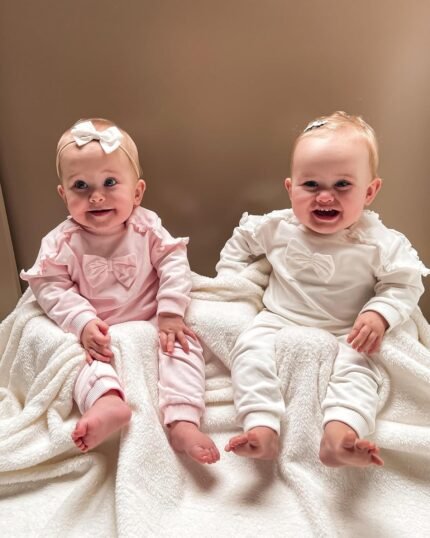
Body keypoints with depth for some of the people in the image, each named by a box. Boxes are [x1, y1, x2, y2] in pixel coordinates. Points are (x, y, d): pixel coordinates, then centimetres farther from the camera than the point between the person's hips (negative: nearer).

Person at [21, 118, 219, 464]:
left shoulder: (147, 228, -4)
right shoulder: (62, 242, -7)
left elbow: (174, 263, -5)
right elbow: (50, 286, -9)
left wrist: (171, 312, -16)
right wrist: (82, 321, -23)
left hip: (153, 324, 0)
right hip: (99, 335, 0)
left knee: (184, 344, -22)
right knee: (85, 358, -27)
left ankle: (183, 422, -30)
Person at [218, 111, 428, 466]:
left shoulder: (381, 243, -9)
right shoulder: (277, 228, -2)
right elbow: (241, 241, 14)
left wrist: (380, 315, -21)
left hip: (345, 336, -1)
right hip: (278, 323, 2)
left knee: (357, 369, -27)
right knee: (251, 351, -23)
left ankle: (340, 435, -40)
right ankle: (261, 429, -28)